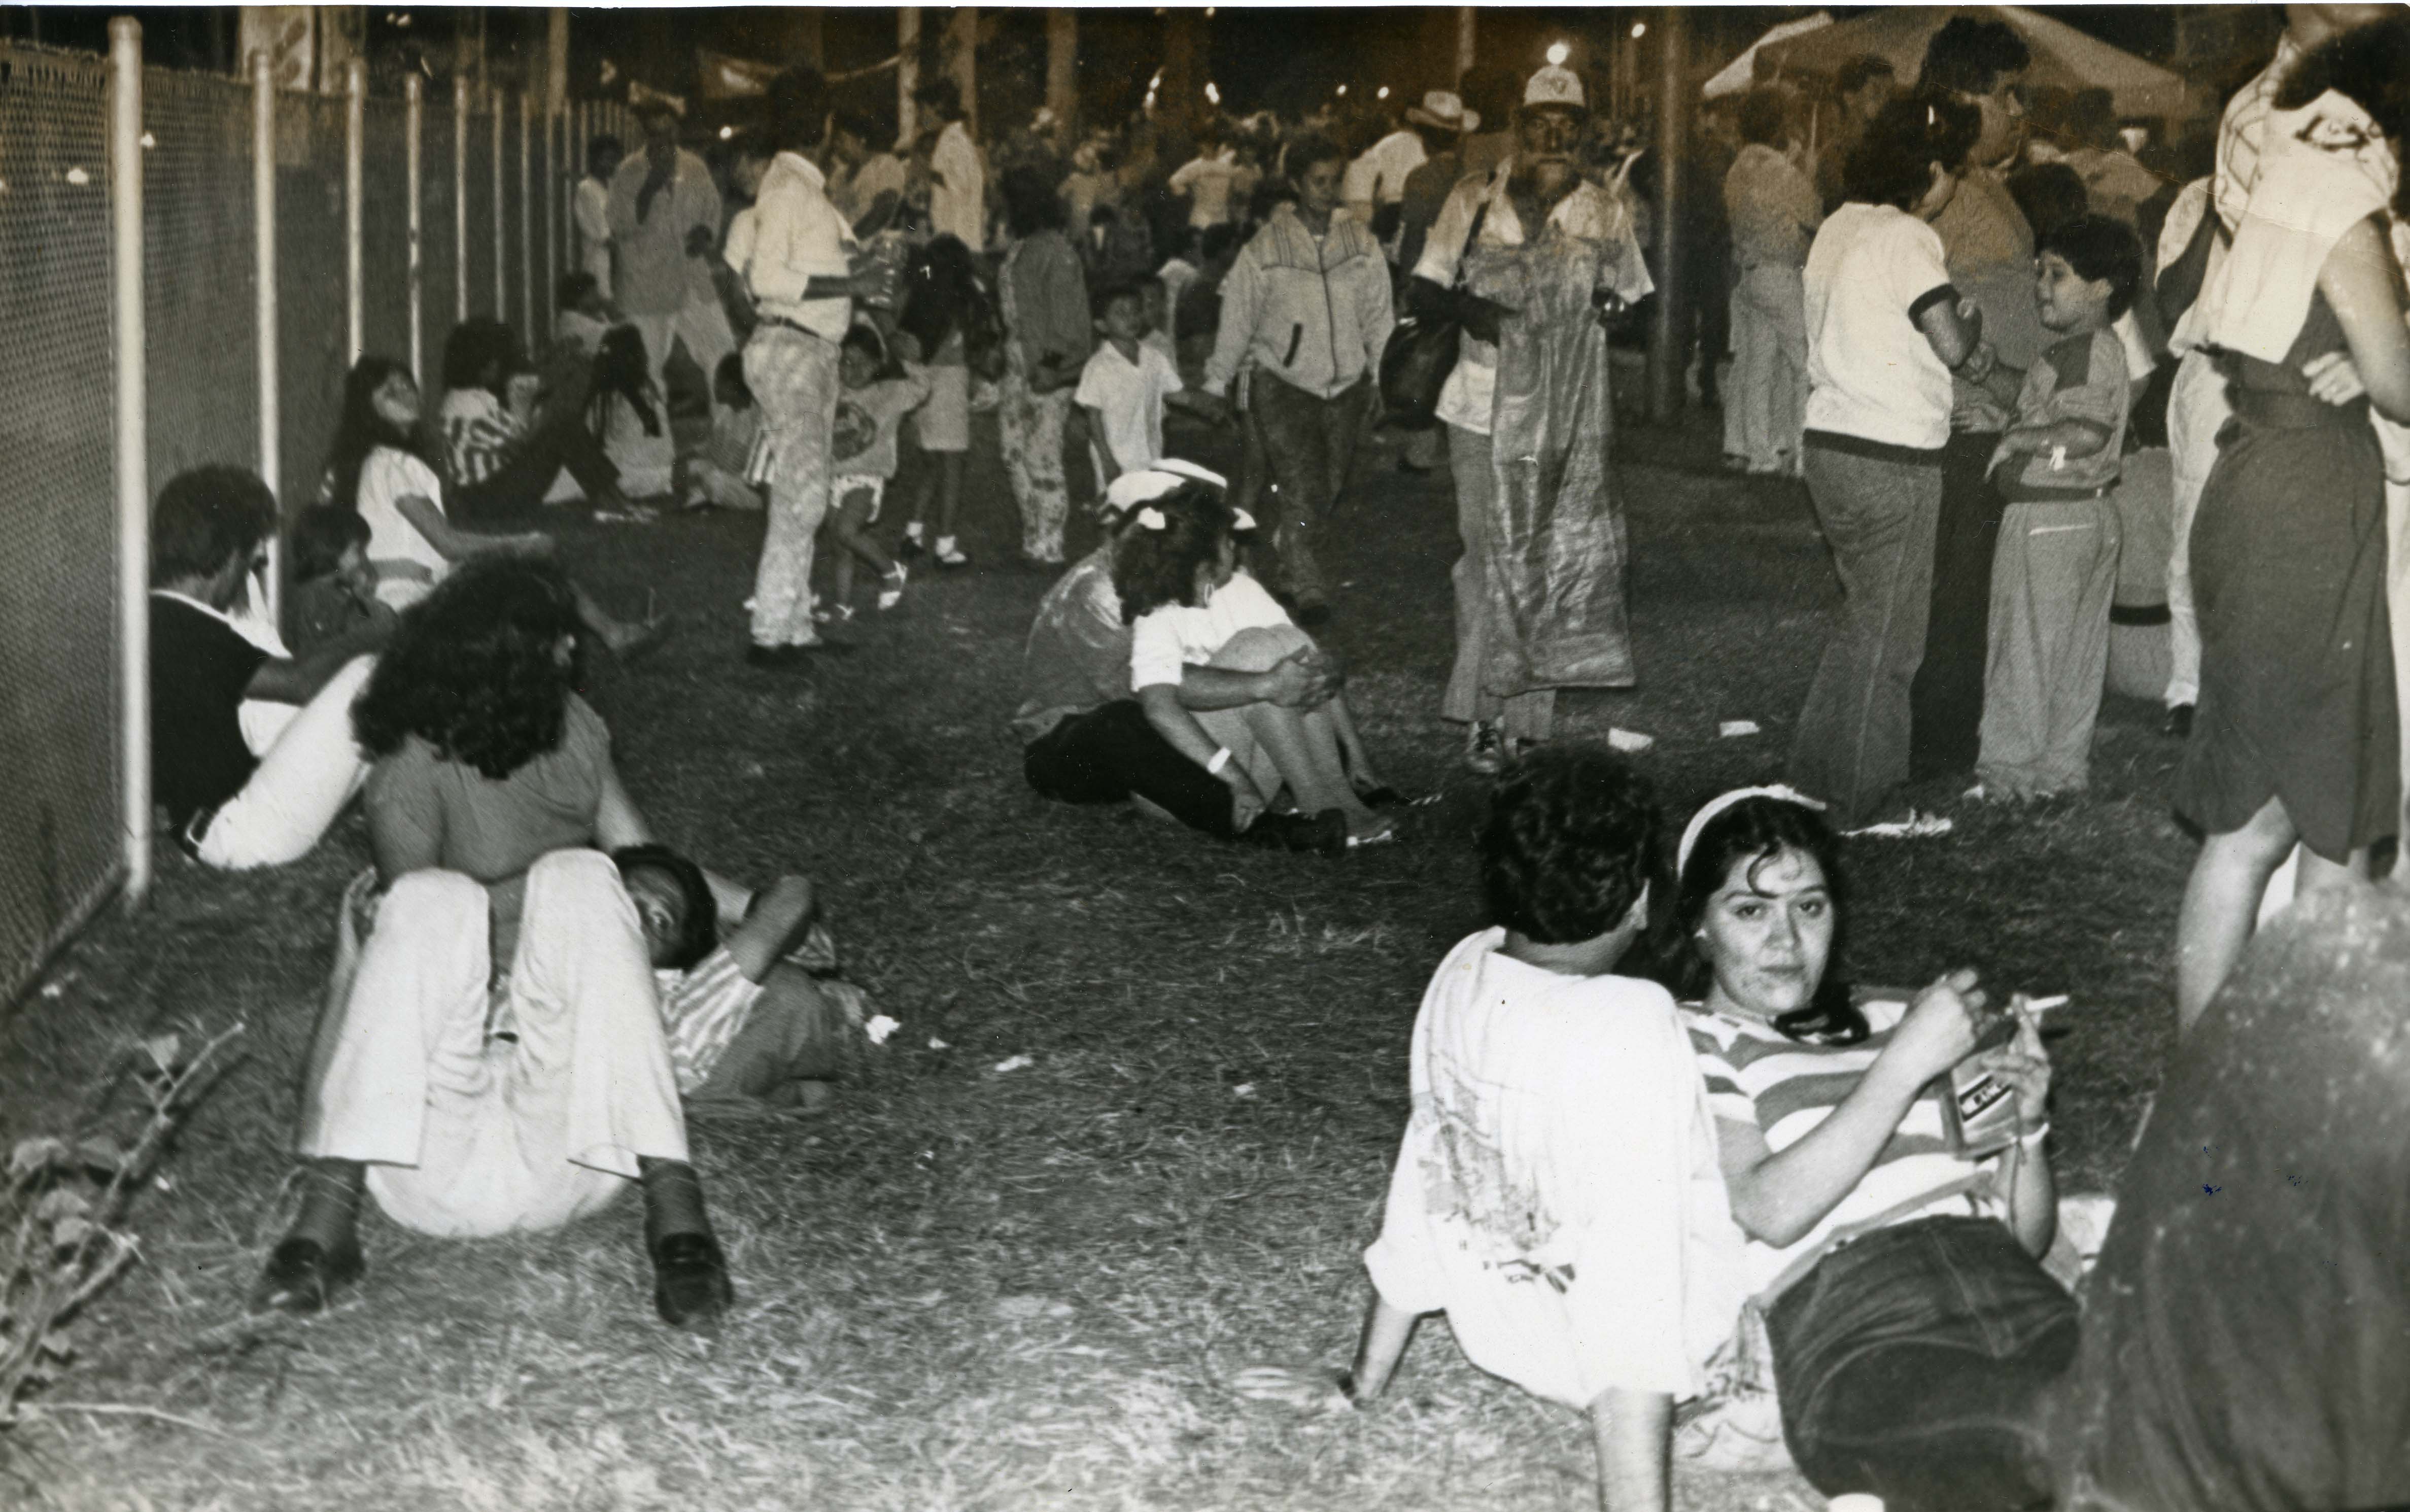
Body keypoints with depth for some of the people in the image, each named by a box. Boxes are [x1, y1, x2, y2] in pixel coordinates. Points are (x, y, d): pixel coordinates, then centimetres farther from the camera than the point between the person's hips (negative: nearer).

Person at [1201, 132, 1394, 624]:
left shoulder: (1361, 242, 1)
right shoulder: (1267, 246, -7)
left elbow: (1379, 313, 9)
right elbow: (1237, 318, 0)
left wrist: (1381, 376, 10)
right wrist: (1217, 383, 5)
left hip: (1345, 383, 4)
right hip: (1282, 384, -3)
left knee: (1329, 490, 10)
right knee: (1302, 491, -10)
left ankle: (1284, 545, 40)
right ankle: (1306, 588, 4)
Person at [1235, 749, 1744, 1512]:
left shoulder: (1464, 971, -9)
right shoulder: (1631, 1028, -30)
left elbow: (1426, 1169, 3)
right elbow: (1630, 1278, -34)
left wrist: (1364, 1383, 13)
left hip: (1498, 1331, 7)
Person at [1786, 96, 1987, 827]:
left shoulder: (1837, 226, 12)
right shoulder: (1906, 237, -14)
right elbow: (1952, 345, -20)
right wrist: (1974, 316, 1)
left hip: (1830, 441, 9)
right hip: (1892, 458, -9)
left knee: (1864, 615, 19)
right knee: (1883, 634, 0)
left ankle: (1815, 778, 23)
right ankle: (1848, 803, 4)